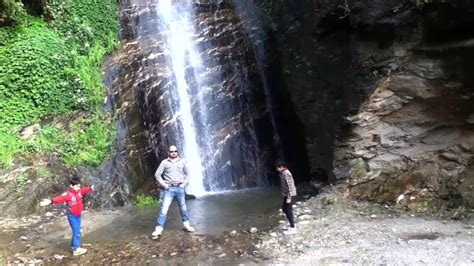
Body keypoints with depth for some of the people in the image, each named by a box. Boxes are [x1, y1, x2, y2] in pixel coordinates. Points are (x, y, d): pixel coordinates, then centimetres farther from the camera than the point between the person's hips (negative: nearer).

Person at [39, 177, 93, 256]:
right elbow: (60, 198, -39)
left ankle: (74, 245, 30)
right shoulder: (67, 194, -24)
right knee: (76, 232, -8)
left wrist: (91, 188, 37)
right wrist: (51, 201, -56)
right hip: (72, 216, -7)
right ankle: (76, 249, -3)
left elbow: (84, 190, 20)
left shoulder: (79, 191, -1)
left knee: (77, 231, 16)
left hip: (78, 215, 7)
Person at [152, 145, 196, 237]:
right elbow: (157, 174, 1)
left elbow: (187, 173, 15)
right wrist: (163, 184, -7)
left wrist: (185, 183, 2)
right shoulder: (164, 162, 2)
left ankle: (186, 225, 27)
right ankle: (158, 229, -6)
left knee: (183, 207, 12)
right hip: (169, 188, -2)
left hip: (180, 188, 3)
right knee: (164, 208, -8)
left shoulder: (182, 162, 9)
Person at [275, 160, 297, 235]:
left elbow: (290, 186, -23)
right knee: (284, 208, 17)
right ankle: (292, 224, 26)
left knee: (288, 210, -4)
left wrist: (289, 197, -23)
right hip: (286, 194, 10)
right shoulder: (283, 173, 11)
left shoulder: (286, 174, -20)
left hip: (288, 195, -10)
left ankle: (292, 228, 4)